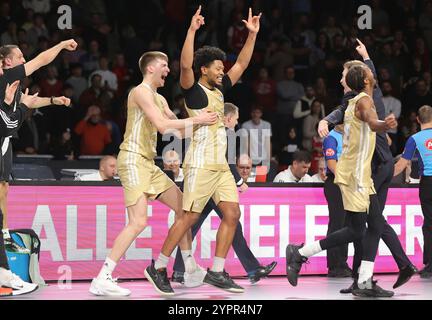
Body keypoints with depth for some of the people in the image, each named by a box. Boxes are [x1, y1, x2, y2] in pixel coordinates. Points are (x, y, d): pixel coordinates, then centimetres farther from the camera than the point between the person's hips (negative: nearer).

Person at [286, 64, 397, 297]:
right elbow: (372, 122, -38)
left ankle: (364, 283, 2)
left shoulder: (356, 101, 14)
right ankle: (300, 254, -2)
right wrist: (384, 124, -60)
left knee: (376, 225, 5)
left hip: (360, 174, 10)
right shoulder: (364, 100, -15)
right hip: (354, 174, -10)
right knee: (356, 231, -8)